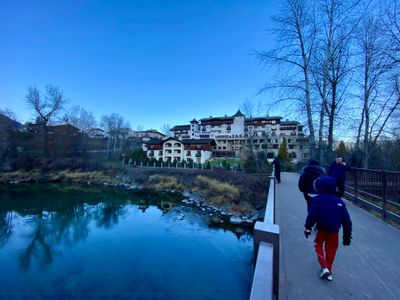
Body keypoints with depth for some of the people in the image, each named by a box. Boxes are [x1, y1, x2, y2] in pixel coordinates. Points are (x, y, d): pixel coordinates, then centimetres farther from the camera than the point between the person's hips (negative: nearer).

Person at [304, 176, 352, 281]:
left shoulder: (317, 200, -14)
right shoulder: (339, 202, 1)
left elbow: (312, 216, -20)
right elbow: (347, 221, 5)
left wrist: (307, 228, -7)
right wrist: (347, 236, 15)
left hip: (321, 229, -4)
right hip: (334, 232, 4)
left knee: (318, 245, 21)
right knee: (331, 250, 19)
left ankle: (324, 268, 10)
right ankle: (329, 273, 30)